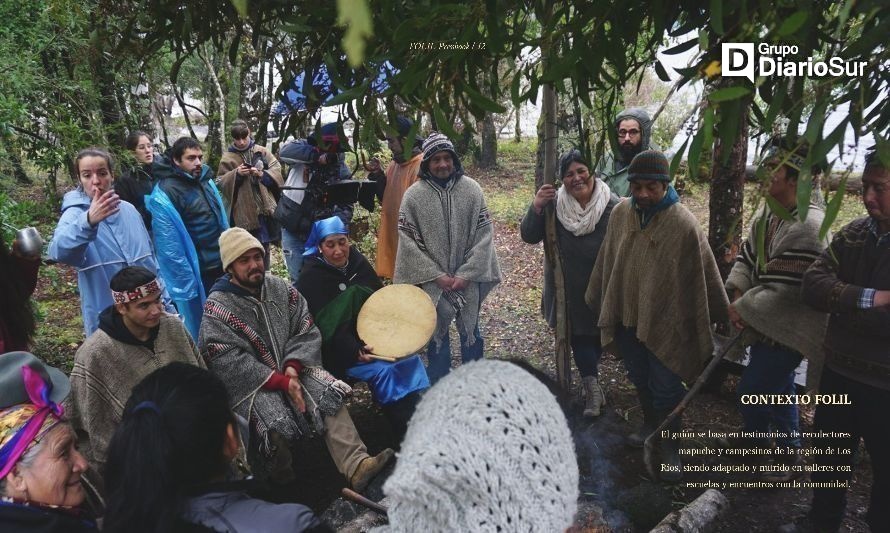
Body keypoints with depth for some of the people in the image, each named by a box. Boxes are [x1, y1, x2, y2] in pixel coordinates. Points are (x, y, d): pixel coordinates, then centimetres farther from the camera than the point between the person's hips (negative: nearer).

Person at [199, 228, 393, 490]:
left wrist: (293, 367, -16)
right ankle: (282, 486, -7)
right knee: (275, 422, -30)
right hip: (248, 385, -4)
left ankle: (356, 466, -25)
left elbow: (306, 331, 2)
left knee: (328, 394, -20)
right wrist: (282, 382, -22)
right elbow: (231, 364, -19)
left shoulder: (280, 289, 4)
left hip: (290, 370, 5)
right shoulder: (217, 309, -12)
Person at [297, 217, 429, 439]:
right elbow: (325, 327, -19)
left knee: (410, 358, -13)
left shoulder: (357, 262, 4)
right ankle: (405, 431, -13)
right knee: (381, 370, -24)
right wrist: (355, 351, -28)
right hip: (339, 351, -6)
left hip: (370, 340, 6)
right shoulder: (311, 277, -14)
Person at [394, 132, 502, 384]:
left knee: (471, 333, 14)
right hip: (432, 281, -1)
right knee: (437, 335, 10)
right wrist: (437, 275, -11)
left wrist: (466, 274, -11)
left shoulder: (471, 189, -5)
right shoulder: (414, 195, -8)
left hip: (468, 279, 1)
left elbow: (484, 235, -5)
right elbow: (408, 241, -7)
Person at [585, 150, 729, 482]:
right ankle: (651, 423, 45)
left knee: (665, 388, 4)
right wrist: (597, 299, 18)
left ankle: (670, 445, 24)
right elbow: (607, 261, 9)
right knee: (640, 378, 21)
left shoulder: (684, 224, -17)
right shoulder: (620, 214, -3)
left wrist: (723, 315, 0)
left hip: (665, 320, -5)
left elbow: (705, 275, -8)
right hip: (626, 316, 5)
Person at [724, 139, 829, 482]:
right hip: (765, 324, 9)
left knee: (751, 391, -2)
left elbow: (786, 291, -28)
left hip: (787, 329, -9)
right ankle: (788, 447, 43)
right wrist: (738, 294, -7)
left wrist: (745, 309, -18)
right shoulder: (769, 214, 3)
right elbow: (748, 256, 9)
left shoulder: (806, 226, -26)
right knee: (777, 390, 23)